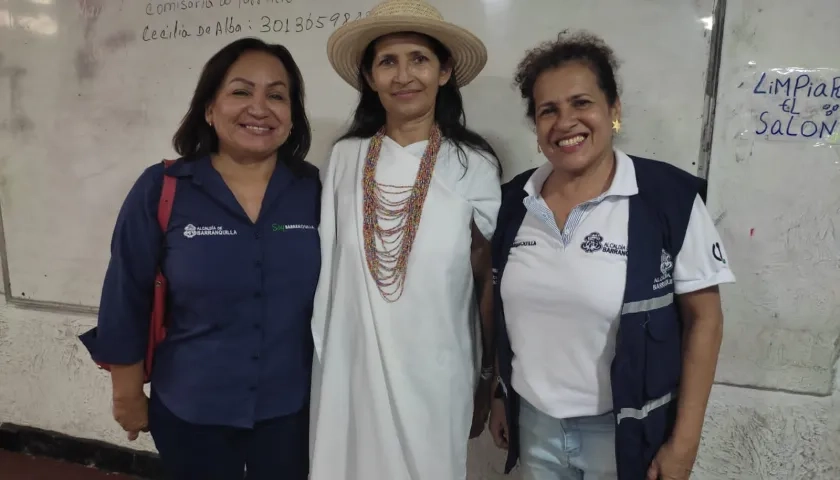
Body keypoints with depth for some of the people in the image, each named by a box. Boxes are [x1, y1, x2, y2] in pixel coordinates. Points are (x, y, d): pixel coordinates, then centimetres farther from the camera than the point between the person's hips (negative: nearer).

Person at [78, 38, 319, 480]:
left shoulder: (314, 190, -7)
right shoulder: (161, 190, -12)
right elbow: (127, 299, -5)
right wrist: (127, 393, 2)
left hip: (291, 407, 2)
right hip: (190, 411, -1)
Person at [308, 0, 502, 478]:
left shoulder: (475, 166, -8)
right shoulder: (344, 158, 0)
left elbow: (489, 283, -2)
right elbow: (328, 268, 7)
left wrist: (489, 381, 4)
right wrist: (321, 362, 11)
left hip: (435, 378, -2)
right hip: (349, 372, 2)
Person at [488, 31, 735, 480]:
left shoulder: (671, 198, -15)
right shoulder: (514, 200, -3)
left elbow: (703, 318, -10)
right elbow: (501, 309, 5)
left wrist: (685, 440, -10)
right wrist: (498, 396, 9)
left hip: (626, 430, -3)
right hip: (534, 422, 4)